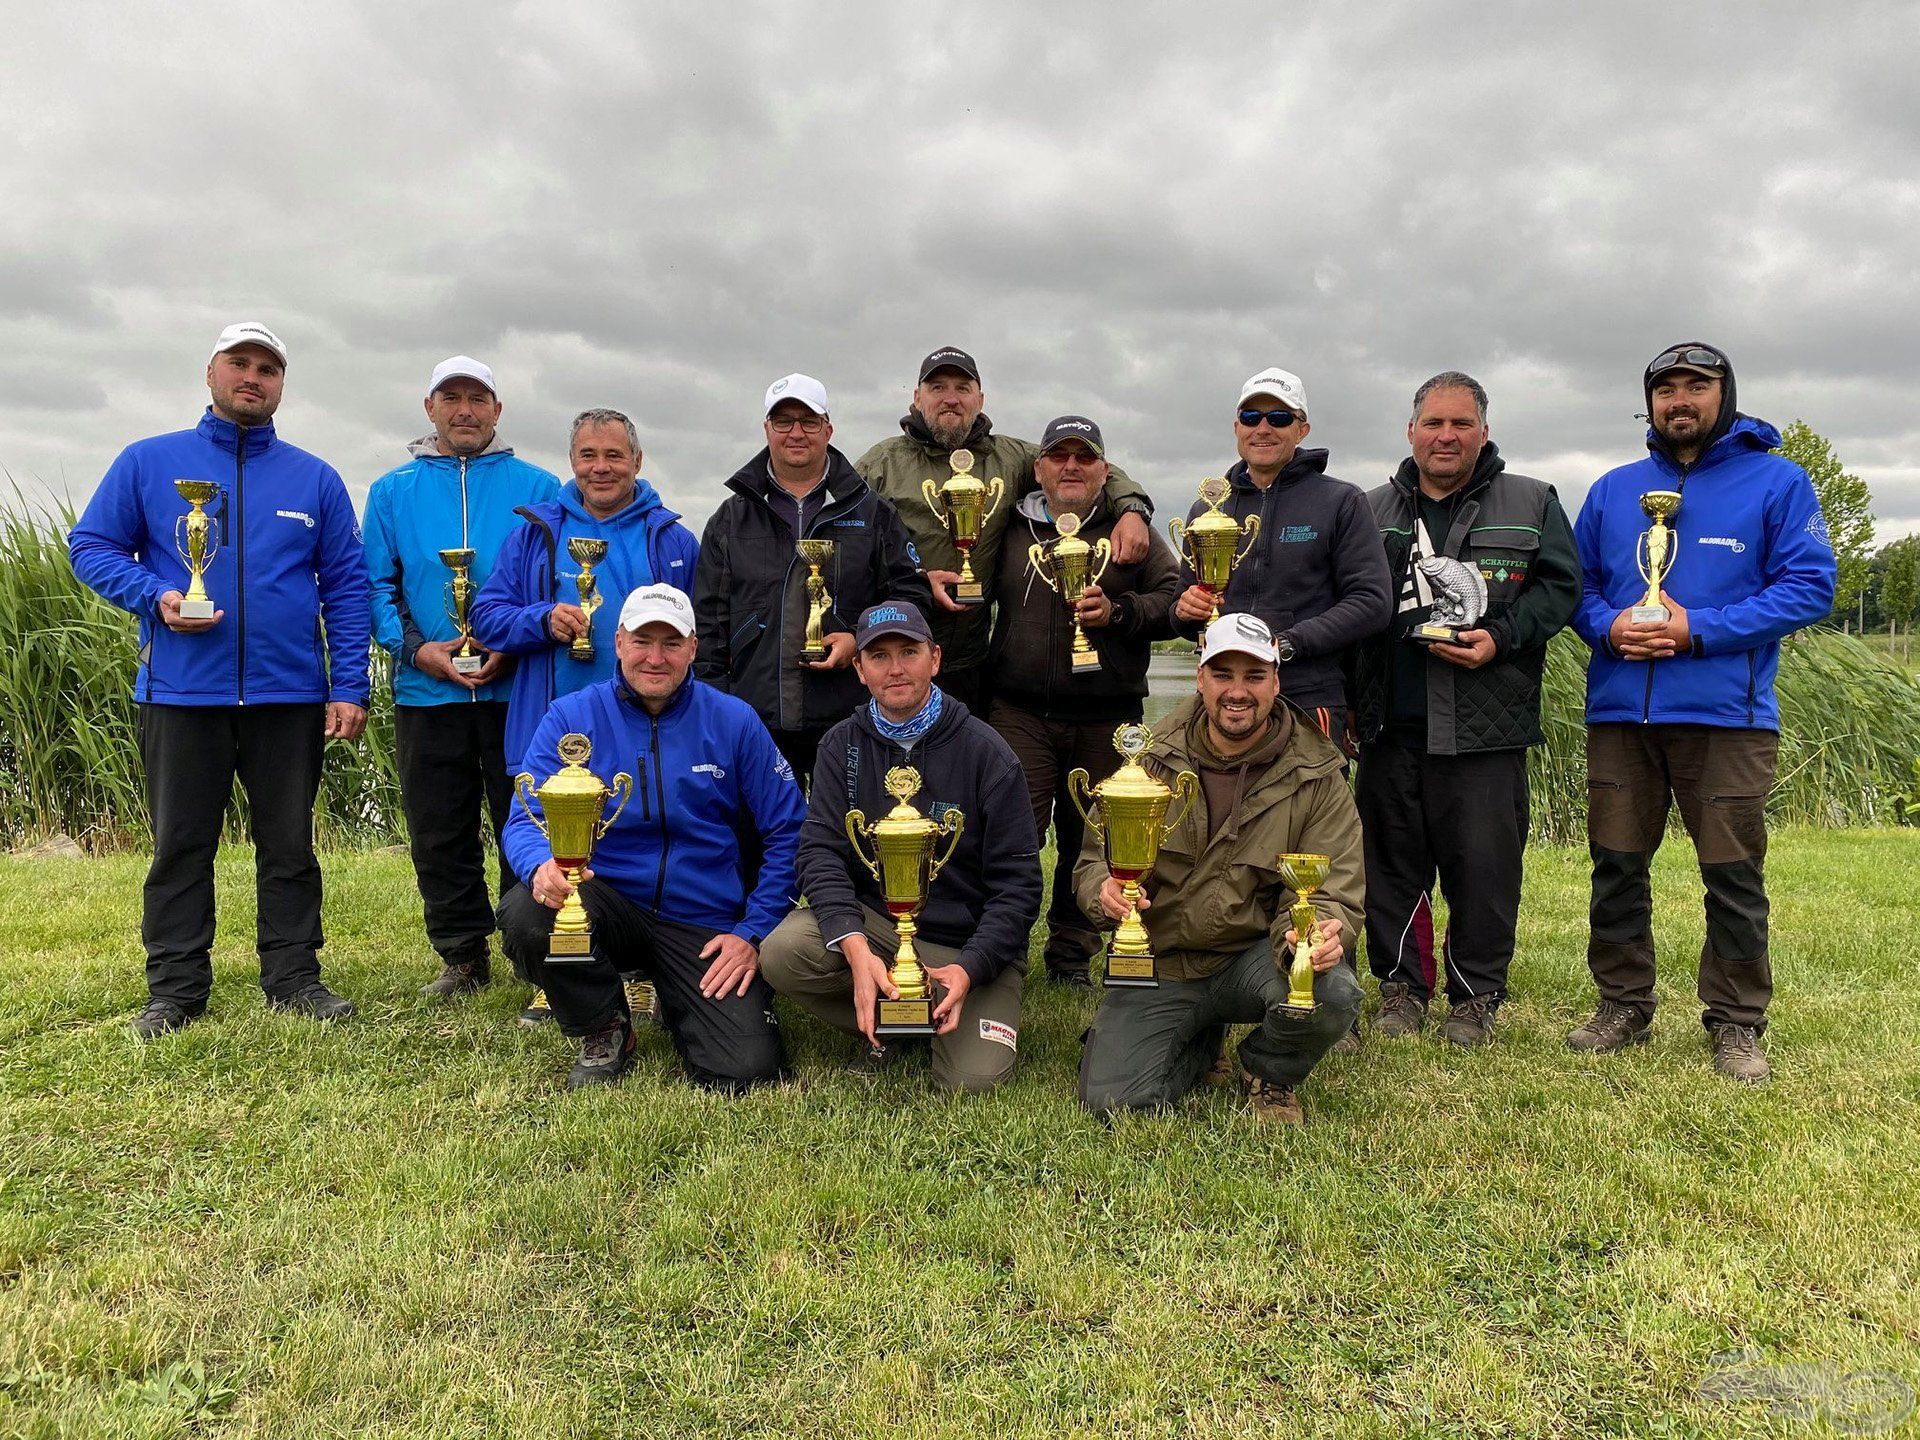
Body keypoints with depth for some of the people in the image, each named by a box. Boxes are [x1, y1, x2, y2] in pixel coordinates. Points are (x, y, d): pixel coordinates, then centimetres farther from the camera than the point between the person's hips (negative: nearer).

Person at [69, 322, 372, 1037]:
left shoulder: (316, 479, 8)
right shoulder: (149, 462, 6)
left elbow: (346, 585, 5)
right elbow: (91, 546, 6)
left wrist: (349, 688, -3)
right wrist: (155, 596, -14)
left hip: (290, 695, 1)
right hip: (181, 691, 0)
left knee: (289, 844, 7)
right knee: (180, 846, 7)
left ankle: (294, 977, 17)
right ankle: (175, 989, 17)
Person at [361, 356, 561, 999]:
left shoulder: (536, 488, 4)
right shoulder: (392, 492, 10)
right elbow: (377, 585, 8)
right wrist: (416, 649, -9)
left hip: (518, 690, -2)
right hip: (426, 693, 2)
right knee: (439, 836, 9)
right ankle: (463, 957, 22)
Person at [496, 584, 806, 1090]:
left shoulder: (735, 722, -1)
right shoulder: (570, 717, 0)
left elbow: (786, 835, 1)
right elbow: (526, 821, -6)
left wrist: (753, 932, -6)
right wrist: (542, 865, -30)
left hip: (706, 923, -1)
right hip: (609, 905, 1)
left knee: (746, 1072, -19)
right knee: (524, 911, -32)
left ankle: (677, 1004, 18)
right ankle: (605, 1031, -1)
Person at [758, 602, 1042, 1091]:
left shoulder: (984, 752, -7)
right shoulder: (843, 745, 1)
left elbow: (1017, 883, -7)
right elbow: (821, 851, -10)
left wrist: (968, 969, -22)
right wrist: (855, 948, -28)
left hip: (969, 944, -2)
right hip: (870, 922, 2)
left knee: (972, 1081, -21)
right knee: (782, 952, -26)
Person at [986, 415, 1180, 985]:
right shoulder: (1011, 530, 12)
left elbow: (1175, 601, 1)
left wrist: (1117, 612, -13)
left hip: (1106, 722, 1)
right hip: (1020, 715, 0)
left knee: (1090, 842, 9)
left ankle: (1071, 956, 24)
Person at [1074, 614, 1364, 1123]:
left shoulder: (1316, 776, -5)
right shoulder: (1153, 761, -1)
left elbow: (1333, 890, -8)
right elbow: (1094, 857, 4)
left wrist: (1319, 933, -33)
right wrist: (1104, 889, -22)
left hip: (1254, 956, 0)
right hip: (1158, 962, 1)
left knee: (1335, 994, -33)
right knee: (1110, 1099, -17)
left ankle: (1268, 1075, 4)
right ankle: (1200, 1048, 19)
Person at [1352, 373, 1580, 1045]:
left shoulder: (1530, 504, 9)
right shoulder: (1374, 510, 14)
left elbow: (1559, 585, 5)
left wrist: (1501, 637, -12)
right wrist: (1348, 704, 4)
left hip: (1484, 724, -2)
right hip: (1391, 721, 2)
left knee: (1483, 864, 0)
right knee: (1392, 858, 8)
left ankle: (1475, 996, 16)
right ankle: (1401, 987, 22)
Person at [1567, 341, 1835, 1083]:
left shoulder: (1777, 481, 2)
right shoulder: (1613, 489, 13)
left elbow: (1809, 585, -5)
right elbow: (1577, 582, 14)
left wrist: (1700, 629, -16)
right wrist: (1608, 626, -9)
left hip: (1726, 715, -3)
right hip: (1619, 711, 4)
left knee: (1733, 874, 2)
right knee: (1616, 864, 9)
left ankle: (1737, 1022, 16)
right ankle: (1623, 1005, 22)